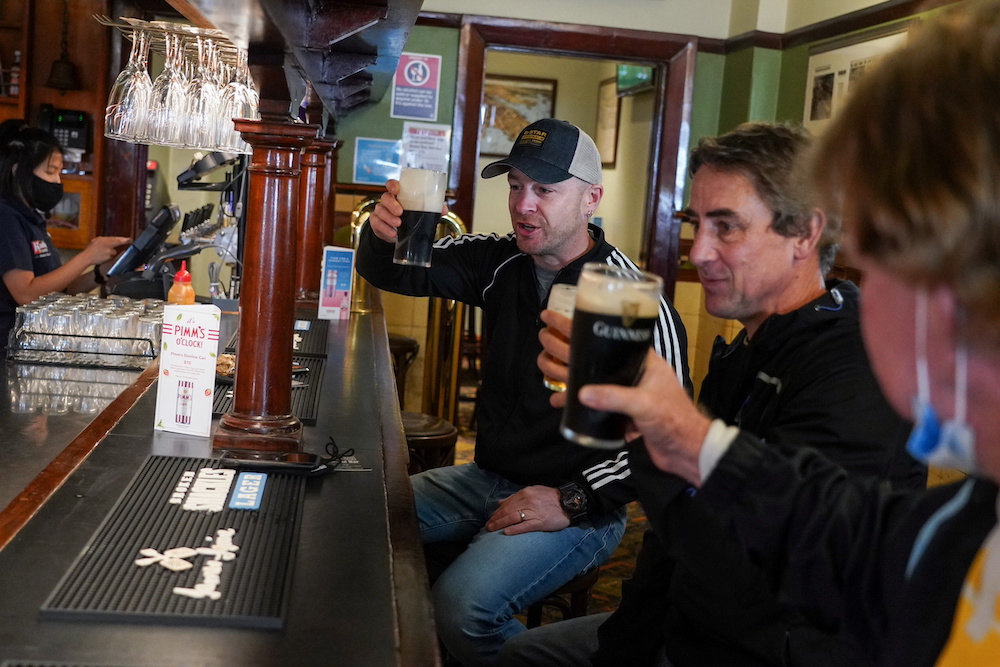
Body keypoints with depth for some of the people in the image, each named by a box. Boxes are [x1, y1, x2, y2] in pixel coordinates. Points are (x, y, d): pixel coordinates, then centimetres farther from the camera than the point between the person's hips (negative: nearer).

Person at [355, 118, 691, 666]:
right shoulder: (500, 263, 2)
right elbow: (391, 272, 3)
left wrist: (572, 501, -22)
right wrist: (383, 233, -21)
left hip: (578, 504, -7)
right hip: (489, 477, 7)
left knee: (460, 607, -27)